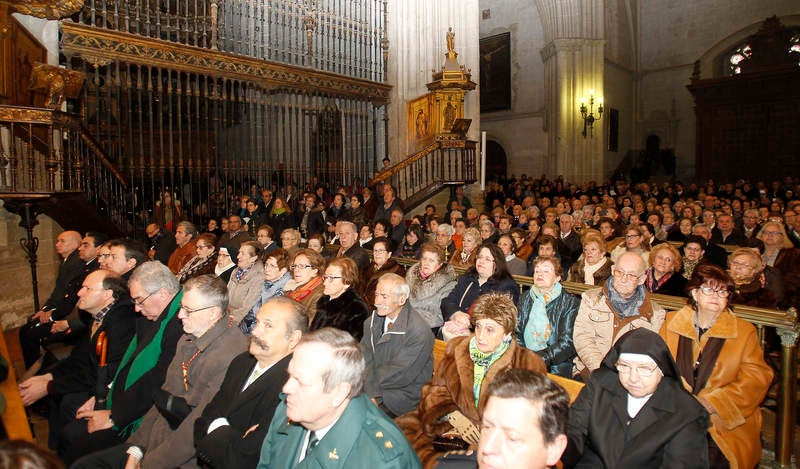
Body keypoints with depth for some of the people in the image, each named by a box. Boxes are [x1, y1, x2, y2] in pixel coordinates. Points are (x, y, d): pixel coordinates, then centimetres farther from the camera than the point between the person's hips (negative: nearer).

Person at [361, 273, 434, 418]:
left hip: (404, 395, -6)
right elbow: (365, 359, -3)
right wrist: (372, 393, -18)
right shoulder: (372, 321, 3)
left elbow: (400, 375, -19)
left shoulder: (419, 331, -19)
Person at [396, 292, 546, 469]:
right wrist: (454, 415, -11)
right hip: (453, 427, 4)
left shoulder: (528, 365, -4)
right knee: (403, 428, -15)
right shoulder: (458, 349, 8)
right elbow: (434, 391, 8)